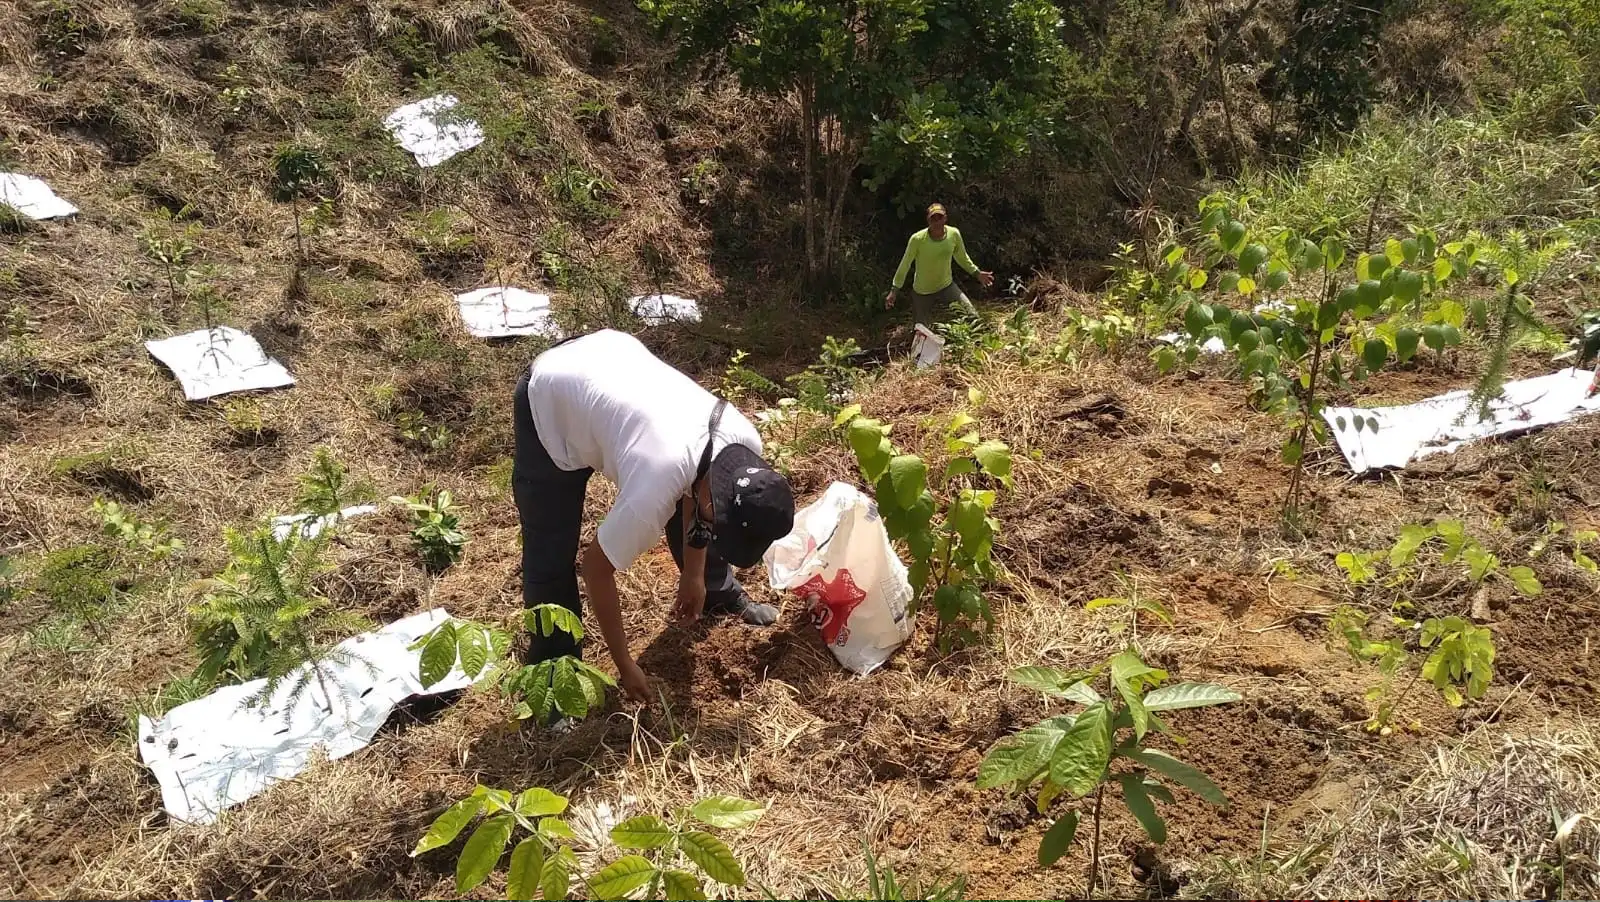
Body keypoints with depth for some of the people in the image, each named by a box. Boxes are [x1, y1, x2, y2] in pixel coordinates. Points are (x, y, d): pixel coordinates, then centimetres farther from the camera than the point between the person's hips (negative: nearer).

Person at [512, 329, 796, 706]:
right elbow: (596, 566, -24)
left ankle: (718, 592, 37)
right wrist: (625, 666, -14)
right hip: (550, 398, -6)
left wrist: (694, 574, 10)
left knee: (685, 504, 12)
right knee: (550, 556, -3)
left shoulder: (745, 442, -20)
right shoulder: (655, 487, -39)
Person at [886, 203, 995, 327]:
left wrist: (977, 273, 4)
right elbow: (905, 265, -14)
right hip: (922, 292, -3)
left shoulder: (954, 234, -15)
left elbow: (962, 258, 5)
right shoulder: (917, 239, -26)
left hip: (947, 286, 3)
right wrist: (894, 291, -13)